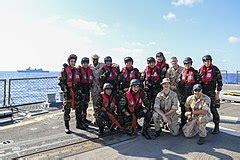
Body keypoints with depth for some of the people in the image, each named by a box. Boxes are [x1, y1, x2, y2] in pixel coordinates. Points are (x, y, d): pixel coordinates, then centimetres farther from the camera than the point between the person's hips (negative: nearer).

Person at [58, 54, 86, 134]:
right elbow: (61, 82, -9)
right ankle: (66, 127, 9)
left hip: (76, 92, 6)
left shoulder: (76, 70, 13)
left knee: (79, 107, 9)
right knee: (67, 109, -1)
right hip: (68, 92, -6)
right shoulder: (64, 70, -5)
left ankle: (79, 123, 24)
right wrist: (65, 90, -17)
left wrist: (79, 89, 13)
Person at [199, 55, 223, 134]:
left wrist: (217, 94, -7)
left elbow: (219, 82, -3)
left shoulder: (215, 69, -3)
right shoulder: (201, 70, 10)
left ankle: (216, 127, 11)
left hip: (211, 93, -4)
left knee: (213, 110, -2)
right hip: (202, 92, 4)